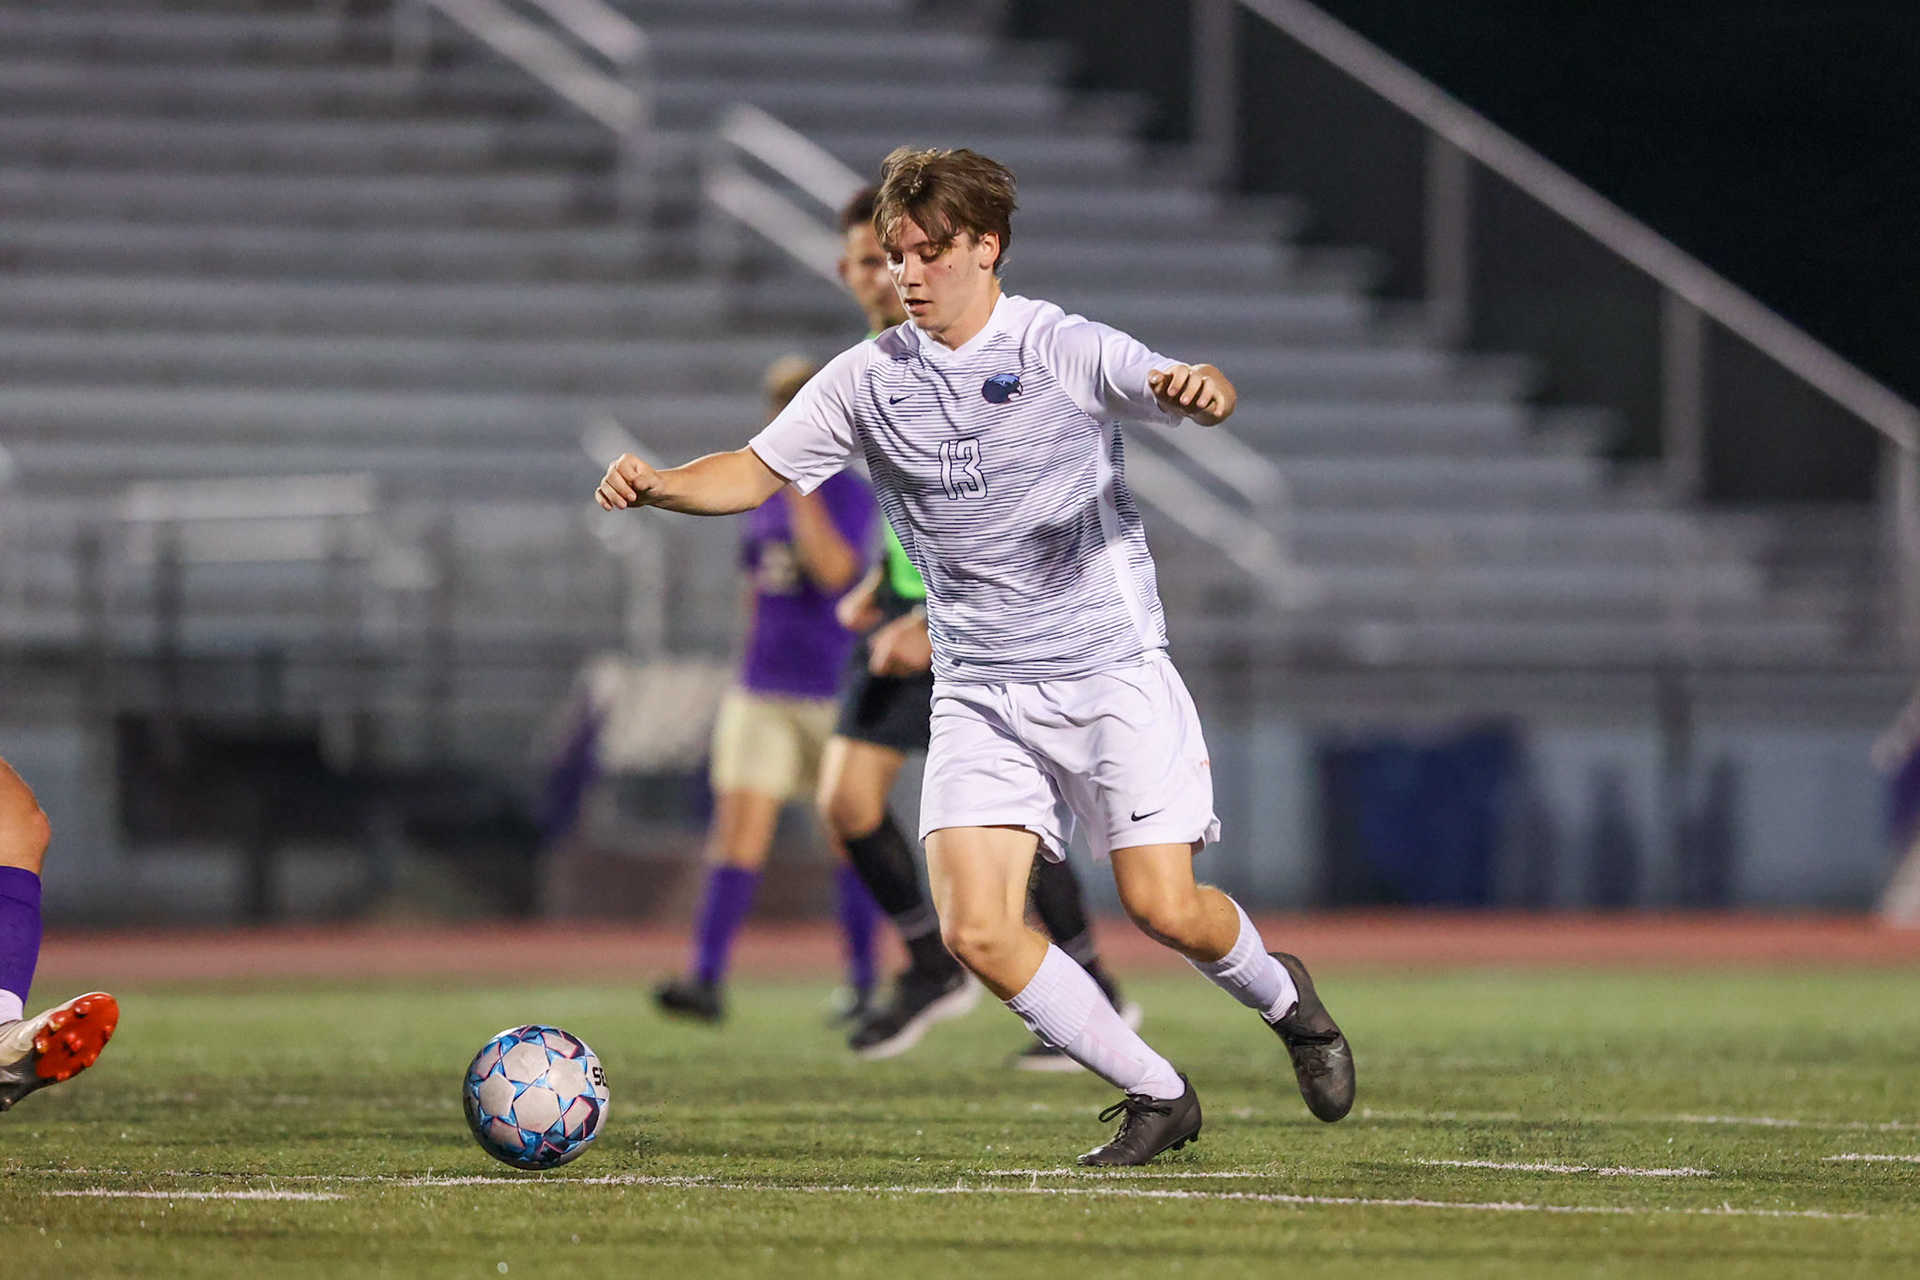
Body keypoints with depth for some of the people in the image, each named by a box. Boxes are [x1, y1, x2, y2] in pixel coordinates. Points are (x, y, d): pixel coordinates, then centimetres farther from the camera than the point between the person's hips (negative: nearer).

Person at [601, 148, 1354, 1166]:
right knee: (975, 930, -13)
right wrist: (657, 486, -12)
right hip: (979, 693, 4)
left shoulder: (1068, 350, -7)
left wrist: (1197, 389, -45)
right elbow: (755, 472, 7)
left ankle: (1281, 997, 23)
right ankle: (1156, 1096, 5)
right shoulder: (868, 379, 4)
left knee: (1163, 907, -12)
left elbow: (1192, 393, -20)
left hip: (1110, 672, -3)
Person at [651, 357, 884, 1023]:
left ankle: (863, 986, 19)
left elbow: (834, 570, -23)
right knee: (737, 831, -9)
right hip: (762, 693, 4)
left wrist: (801, 487, -23)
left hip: (834, 692, -4)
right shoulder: (762, 500, 11)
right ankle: (706, 981, -18)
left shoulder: (853, 497, -6)